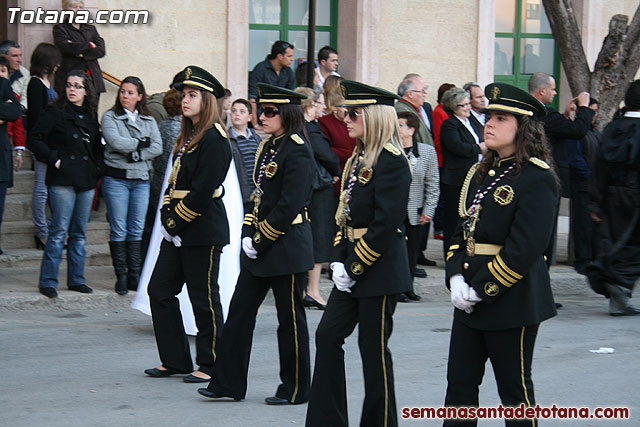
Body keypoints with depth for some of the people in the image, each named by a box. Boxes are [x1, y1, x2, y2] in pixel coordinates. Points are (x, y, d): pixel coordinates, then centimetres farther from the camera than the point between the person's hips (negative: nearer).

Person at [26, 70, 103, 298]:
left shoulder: (91, 116, 14)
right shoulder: (56, 112, -2)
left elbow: (97, 145, 27)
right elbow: (34, 139, -6)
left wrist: (98, 166, 12)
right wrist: (54, 159, -11)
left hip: (87, 180, 5)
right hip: (63, 179, -5)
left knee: (80, 233, 9)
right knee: (59, 231, -8)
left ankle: (76, 279, 16)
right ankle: (48, 281, -3)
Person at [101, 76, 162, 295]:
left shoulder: (149, 120, 14)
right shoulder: (110, 117, 4)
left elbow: (157, 147, 1)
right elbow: (115, 142, -13)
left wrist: (134, 154, -10)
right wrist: (141, 143, -4)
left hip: (141, 179, 3)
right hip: (116, 178, -3)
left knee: (137, 229, 3)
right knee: (119, 230, -3)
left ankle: (135, 275, 8)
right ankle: (121, 276, 2)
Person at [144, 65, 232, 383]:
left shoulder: (214, 139, -14)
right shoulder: (188, 137, 15)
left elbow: (202, 193, -19)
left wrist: (176, 224, -15)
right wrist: (167, 218, 4)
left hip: (203, 230, -10)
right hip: (178, 229, 10)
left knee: (204, 298, -1)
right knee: (159, 290, 10)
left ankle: (211, 366, 10)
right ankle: (175, 360, 19)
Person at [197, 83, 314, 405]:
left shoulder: (297, 151, -15)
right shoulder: (267, 148, 13)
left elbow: (290, 204, -20)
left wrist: (261, 241, -17)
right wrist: (248, 234, 5)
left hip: (287, 246, -9)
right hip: (260, 246, 9)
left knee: (290, 319, 2)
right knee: (239, 310, 8)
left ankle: (295, 389, 13)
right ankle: (228, 382, 13)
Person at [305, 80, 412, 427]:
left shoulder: (392, 162, -16)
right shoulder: (358, 160, 13)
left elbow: (386, 224, -21)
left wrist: (355, 268, -17)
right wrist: (338, 261, 3)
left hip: (381, 271, -9)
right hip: (353, 269, 9)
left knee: (374, 347, 0)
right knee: (328, 335, 6)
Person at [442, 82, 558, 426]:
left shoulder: (537, 179, -13)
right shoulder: (481, 174, 12)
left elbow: (524, 250, -20)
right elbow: (461, 230, 12)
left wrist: (482, 290, -17)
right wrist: (456, 278, -4)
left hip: (513, 301, -8)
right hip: (470, 300, 8)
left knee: (515, 390, 4)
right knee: (460, 383, 9)